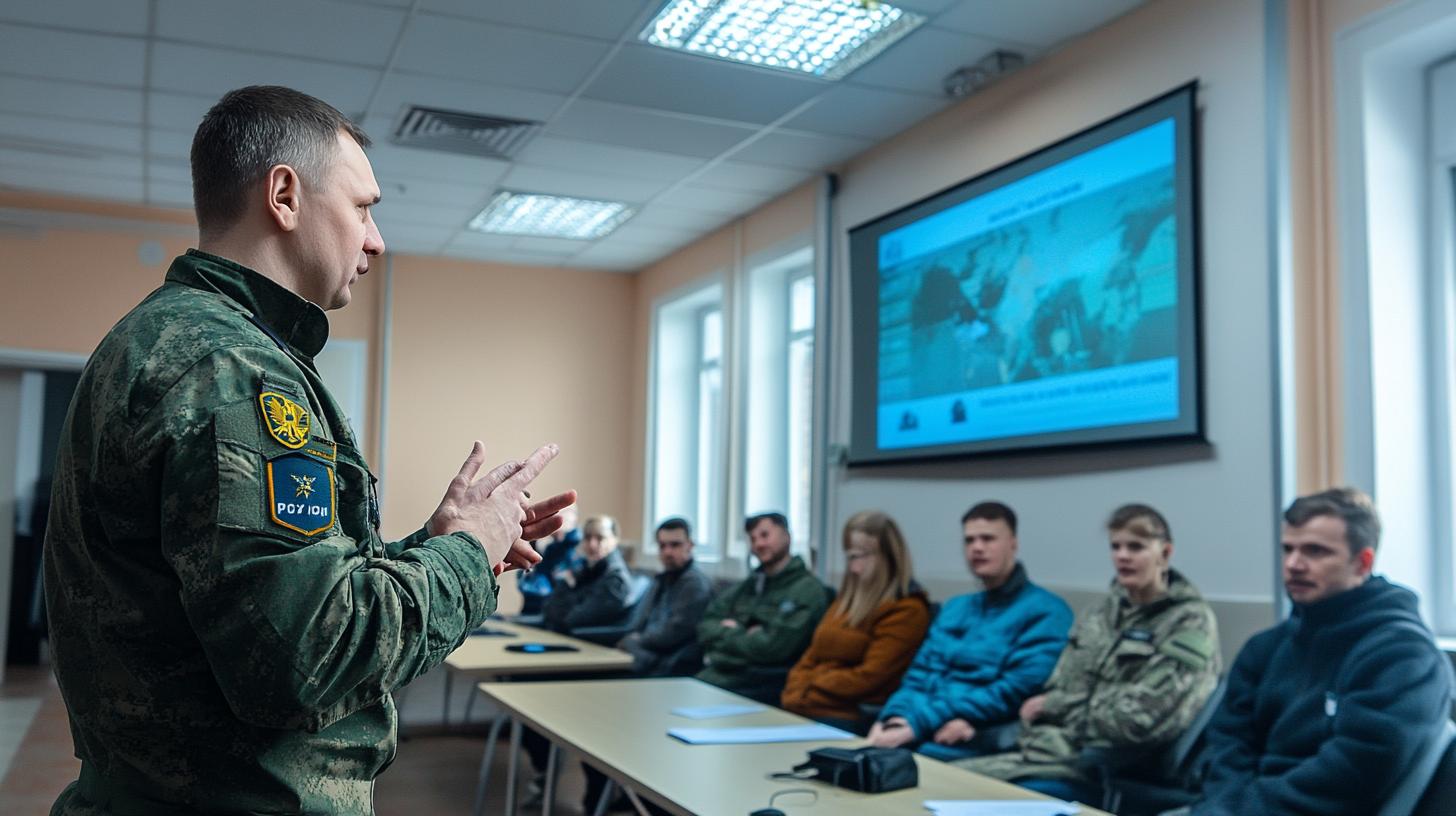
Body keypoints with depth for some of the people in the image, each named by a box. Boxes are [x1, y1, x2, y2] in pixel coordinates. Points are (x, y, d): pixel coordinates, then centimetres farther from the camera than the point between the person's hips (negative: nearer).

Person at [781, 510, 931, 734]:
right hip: (803, 710, 7)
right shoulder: (847, 598, 20)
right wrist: (792, 697, -1)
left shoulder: (906, 610, -6)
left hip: (851, 719, -7)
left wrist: (804, 696, -9)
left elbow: (868, 678, -13)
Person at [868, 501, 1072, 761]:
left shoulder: (1044, 612, -1)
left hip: (982, 747, -6)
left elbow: (1015, 693, -12)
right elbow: (920, 674, 16)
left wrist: (919, 723, -17)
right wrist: (895, 717, -8)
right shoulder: (955, 608, 22)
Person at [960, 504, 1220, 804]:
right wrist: (1054, 706, -11)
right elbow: (1054, 691, 13)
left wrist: (1057, 707, -6)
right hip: (1052, 751, 7)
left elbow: (1142, 719, -16)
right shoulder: (1099, 615, 16)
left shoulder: (1190, 622, -6)